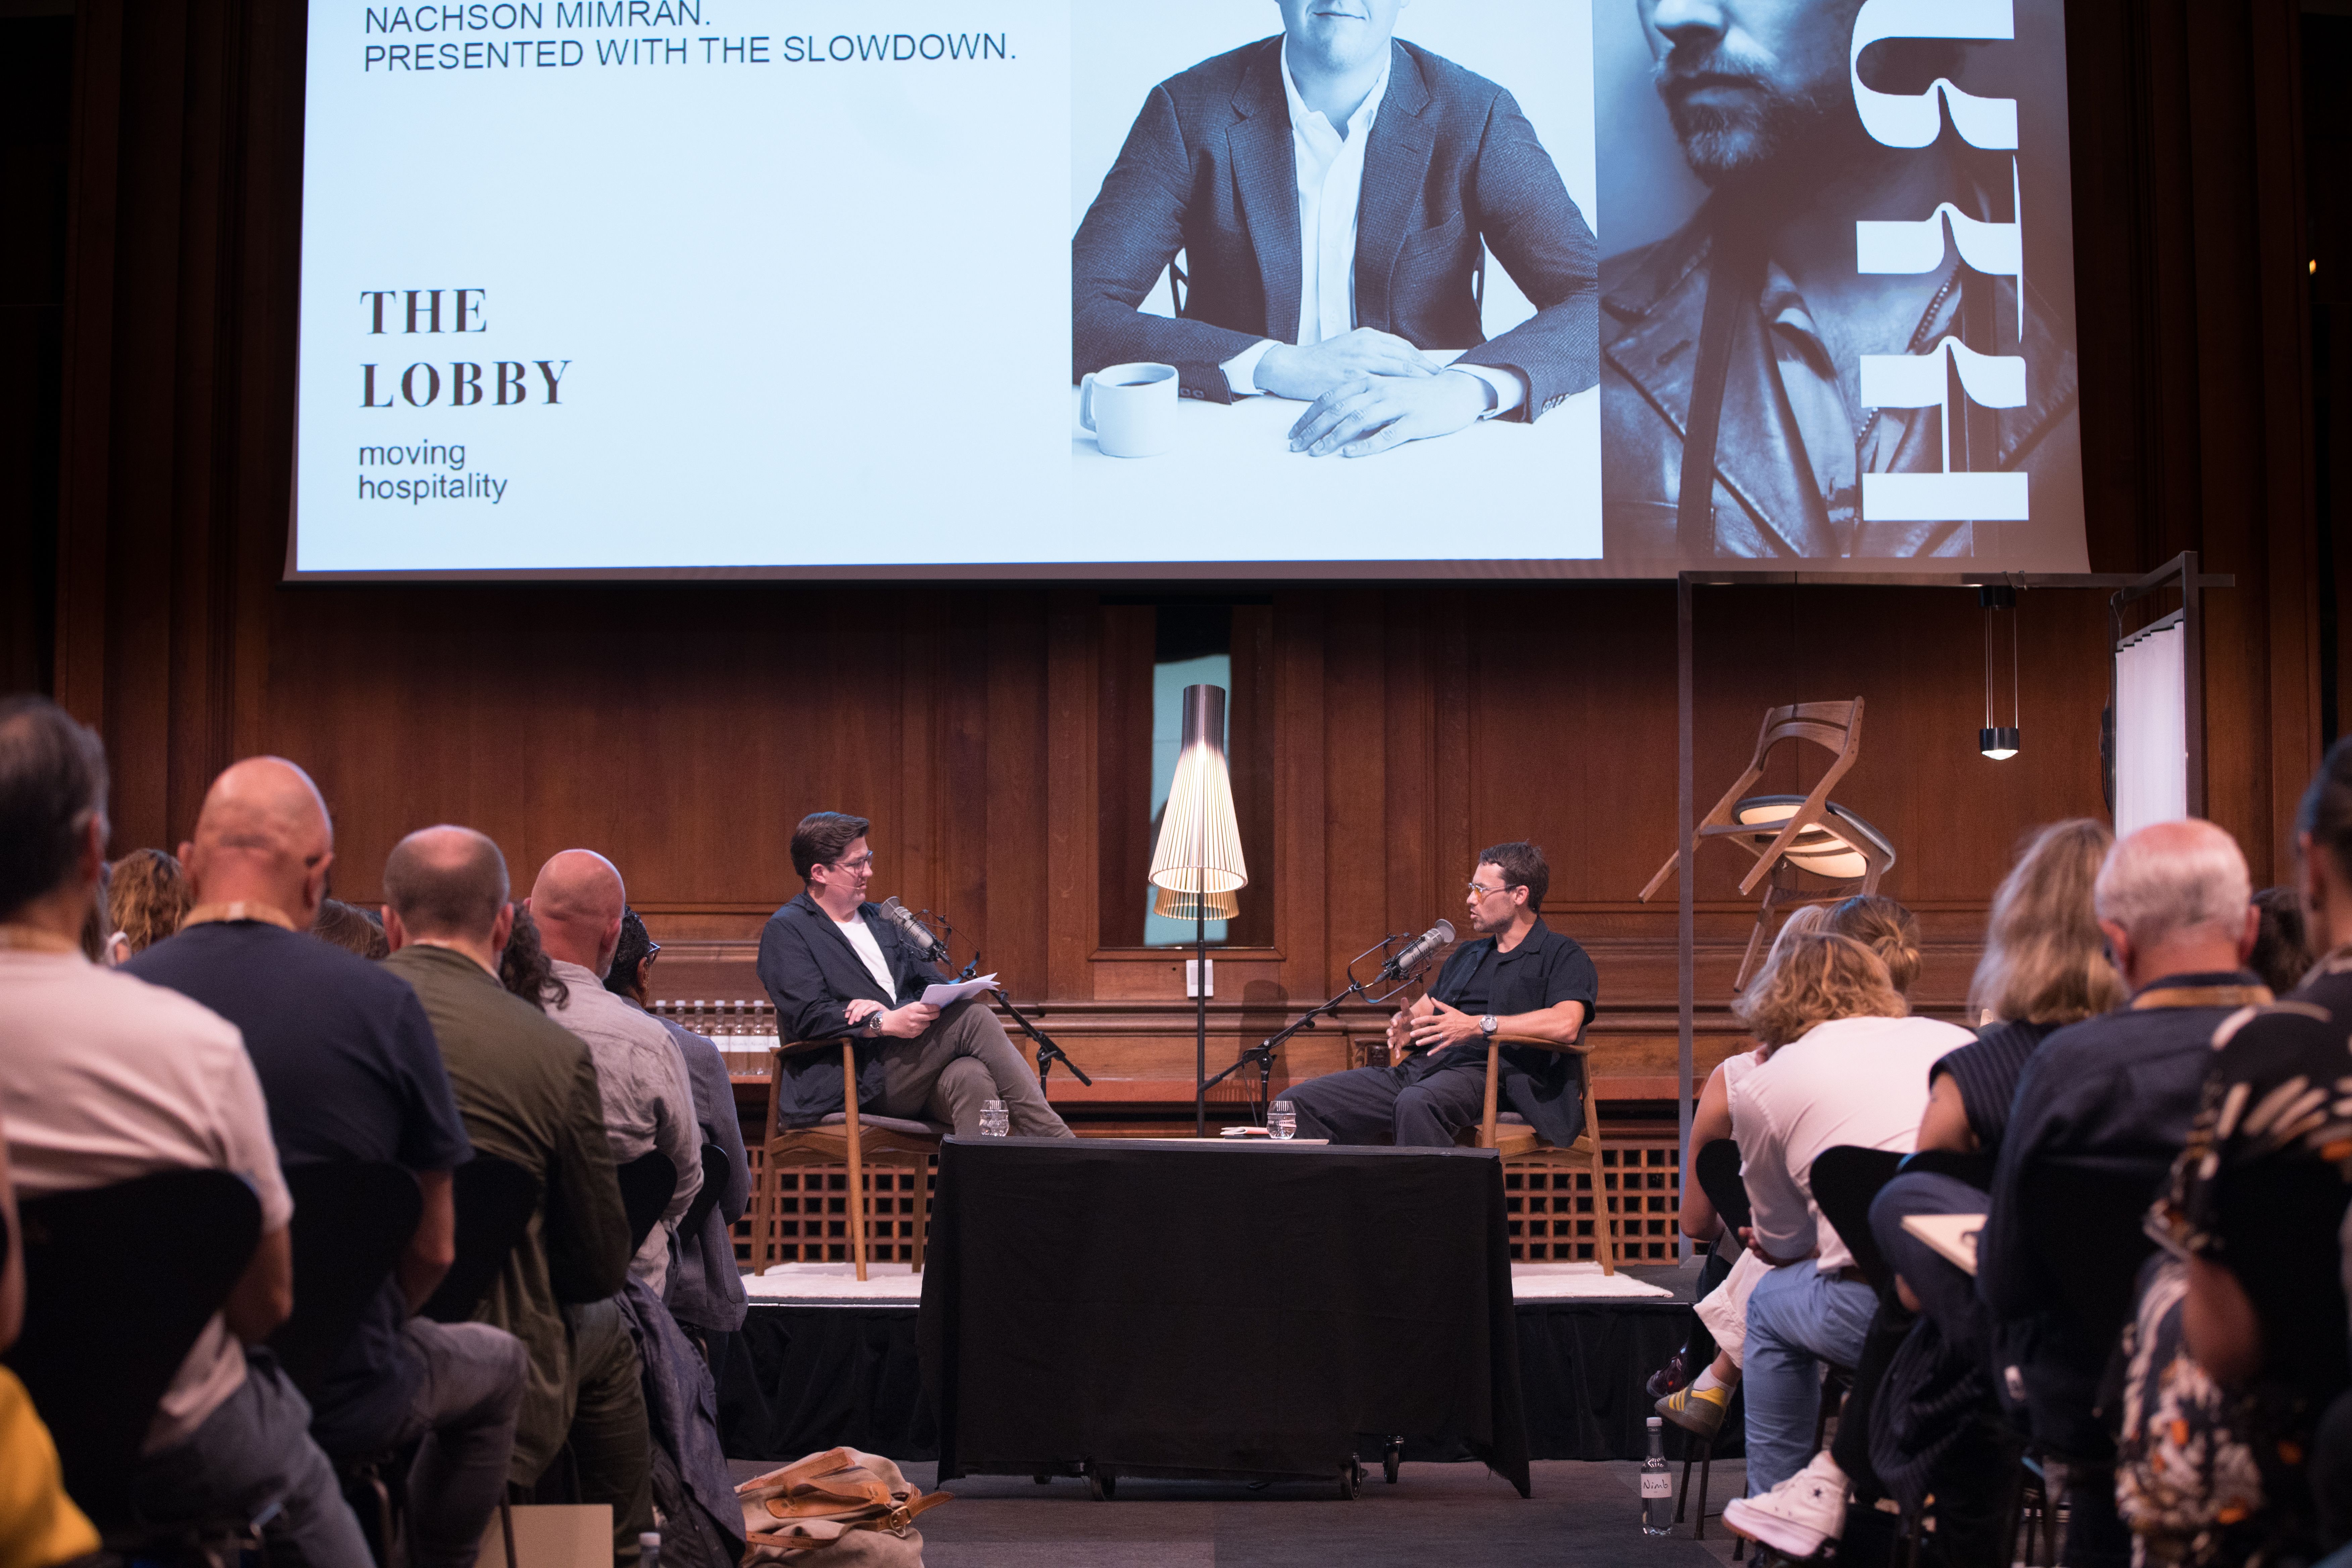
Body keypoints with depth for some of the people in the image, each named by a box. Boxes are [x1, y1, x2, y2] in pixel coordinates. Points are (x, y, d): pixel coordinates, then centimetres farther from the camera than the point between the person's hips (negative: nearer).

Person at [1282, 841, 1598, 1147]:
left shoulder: (1562, 956, 5)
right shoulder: (1466, 955, 31)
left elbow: (1566, 1024, -14)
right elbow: (1423, 1009, 33)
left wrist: (1480, 1025, -19)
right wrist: (1406, 1025, 6)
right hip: (1418, 1068, 8)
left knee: (1417, 1103, -43)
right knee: (1298, 1103, -10)